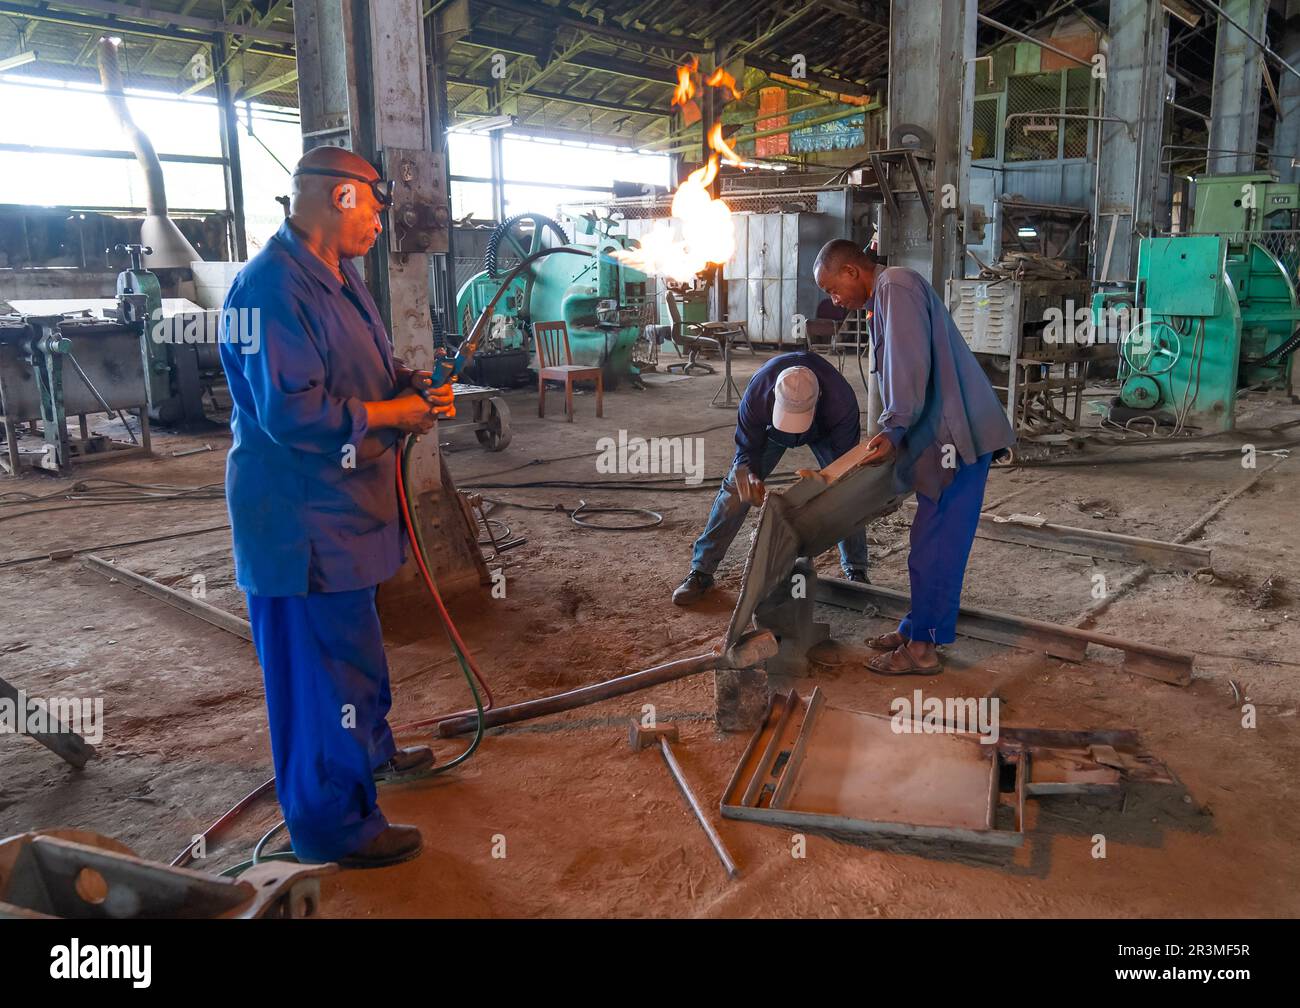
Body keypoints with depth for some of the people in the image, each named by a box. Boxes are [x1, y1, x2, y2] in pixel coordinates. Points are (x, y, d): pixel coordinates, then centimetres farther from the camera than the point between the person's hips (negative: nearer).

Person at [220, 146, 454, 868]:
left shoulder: (337, 278, 12)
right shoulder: (272, 287, -22)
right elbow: (291, 413, -28)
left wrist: (410, 388, 1)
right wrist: (392, 414, -18)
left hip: (340, 509, 11)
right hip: (300, 518, -11)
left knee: (353, 649, 26)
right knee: (323, 667, 0)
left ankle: (369, 750, 48)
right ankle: (334, 824, 16)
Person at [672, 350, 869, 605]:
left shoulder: (842, 401, -43)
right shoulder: (756, 394, -42)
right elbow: (746, 449, -25)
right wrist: (749, 475, -47)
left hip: (825, 429, 0)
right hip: (770, 427, 0)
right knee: (736, 487, -8)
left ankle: (856, 570, 10)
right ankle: (701, 571, 0)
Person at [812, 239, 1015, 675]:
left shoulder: (896, 286, -11)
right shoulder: (887, 295, 21)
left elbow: (911, 365, -22)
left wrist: (893, 429, -22)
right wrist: (892, 432, 24)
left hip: (956, 434, -11)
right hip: (943, 434, 11)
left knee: (936, 545, -4)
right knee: (933, 542, 15)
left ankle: (922, 647, 4)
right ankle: (918, 629, 24)